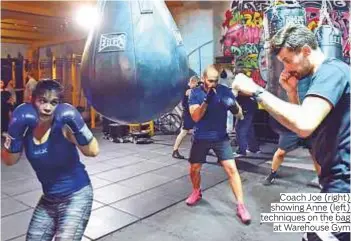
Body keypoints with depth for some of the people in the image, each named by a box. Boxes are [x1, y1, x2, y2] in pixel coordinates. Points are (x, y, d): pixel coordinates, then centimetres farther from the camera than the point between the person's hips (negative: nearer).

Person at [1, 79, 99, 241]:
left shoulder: (63, 126, -20)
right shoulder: (26, 126, -6)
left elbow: (92, 151, -29)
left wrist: (78, 127, -41)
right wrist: (15, 134, -23)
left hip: (77, 195, -5)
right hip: (49, 199, 6)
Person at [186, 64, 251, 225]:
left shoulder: (224, 90, -7)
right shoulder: (195, 93, -7)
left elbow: (240, 114, -8)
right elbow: (195, 117, -17)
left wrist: (234, 107, -32)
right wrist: (206, 100, -32)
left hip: (220, 137, -1)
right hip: (201, 138, 1)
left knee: (231, 168, -11)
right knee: (194, 169, 11)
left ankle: (241, 206, -1)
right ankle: (196, 192, 40)